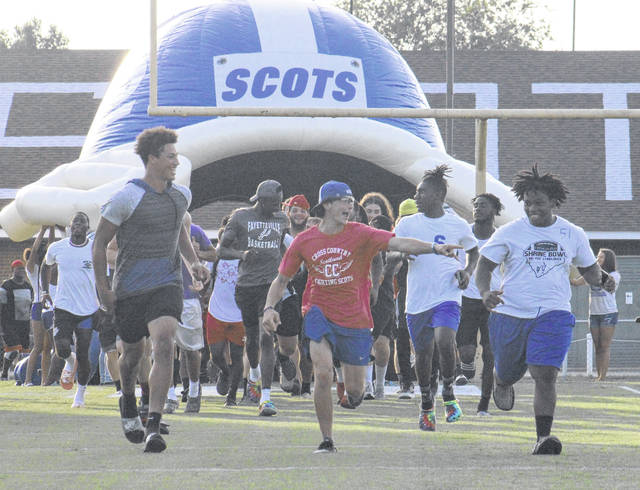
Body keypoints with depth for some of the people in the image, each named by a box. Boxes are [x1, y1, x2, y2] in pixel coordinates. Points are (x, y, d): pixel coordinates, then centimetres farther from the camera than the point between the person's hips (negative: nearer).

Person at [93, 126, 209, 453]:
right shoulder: (127, 198, -9)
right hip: (130, 288, -2)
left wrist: (193, 262, 14)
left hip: (166, 284, 2)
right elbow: (100, 243, -2)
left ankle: (153, 426, -24)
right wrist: (102, 288, -5)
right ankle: (128, 402, 46)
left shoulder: (181, 195, 9)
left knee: (164, 344, -20)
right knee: (133, 352, 11)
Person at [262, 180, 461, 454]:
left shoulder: (360, 234, -5)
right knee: (323, 374, -20)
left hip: (355, 320, 0)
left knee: (355, 390, 4)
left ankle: (353, 396, 44)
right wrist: (269, 308, -5)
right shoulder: (304, 241, 0)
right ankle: (327, 440, -6)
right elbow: (281, 279, 10)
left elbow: (399, 244, -18)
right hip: (319, 314, 0)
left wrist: (433, 248, -33)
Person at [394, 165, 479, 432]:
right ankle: (426, 405, 27)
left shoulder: (457, 224, 2)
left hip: (447, 296, -2)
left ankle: (448, 392, -2)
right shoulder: (407, 224, 4)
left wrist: (467, 272, 1)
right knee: (422, 353, 7)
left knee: (444, 340, -25)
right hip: (417, 299, 2)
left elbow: (473, 251, 19)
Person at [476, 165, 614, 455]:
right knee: (507, 374, 14)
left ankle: (543, 437, -19)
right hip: (510, 313, 0)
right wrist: (485, 292, -20)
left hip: (553, 314, 0)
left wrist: (599, 280, -2)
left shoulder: (573, 235, 6)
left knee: (545, 376, -17)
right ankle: (503, 386, 53)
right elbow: (484, 265, 0)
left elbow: (587, 268, 20)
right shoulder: (509, 233, -1)